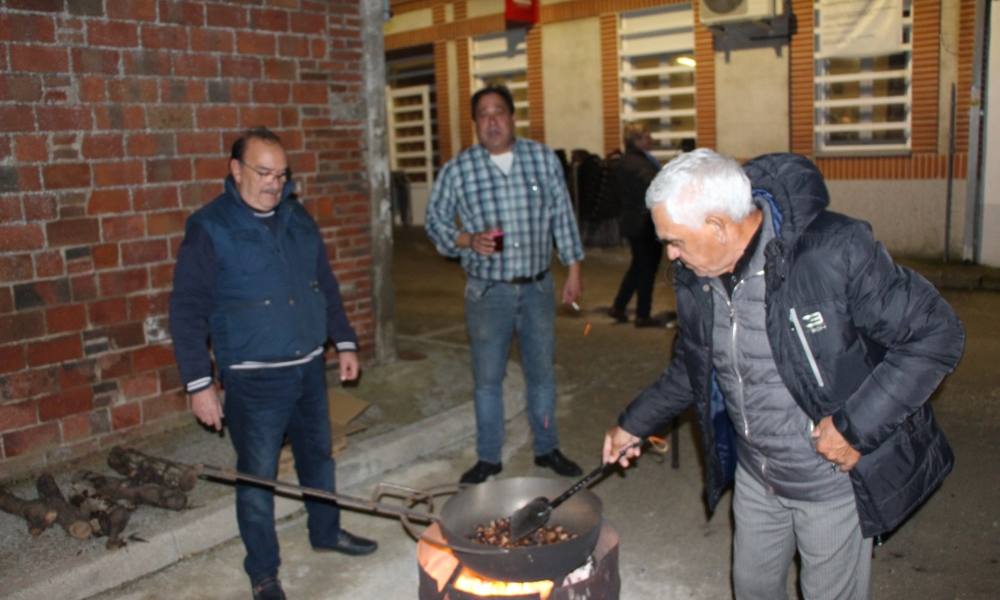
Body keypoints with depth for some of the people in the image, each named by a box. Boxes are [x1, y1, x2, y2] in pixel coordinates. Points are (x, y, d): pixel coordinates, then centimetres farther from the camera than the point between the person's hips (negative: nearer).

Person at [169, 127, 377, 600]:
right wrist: (199, 384, -16)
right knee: (258, 476, 5)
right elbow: (186, 312, -12)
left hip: (310, 368, 6)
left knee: (318, 455, 20)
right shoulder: (209, 229, -11)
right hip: (254, 379, -6)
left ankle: (326, 531, 42)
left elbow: (326, 286, 15)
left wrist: (345, 342, 12)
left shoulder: (297, 219, 7)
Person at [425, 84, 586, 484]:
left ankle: (547, 448, 31)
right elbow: (435, 220, 3)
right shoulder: (458, 170, -4)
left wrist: (573, 269, 5)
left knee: (541, 371, 13)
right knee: (487, 377, 7)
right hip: (487, 290, -1)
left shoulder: (543, 159, 0)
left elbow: (563, 217, 6)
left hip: (537, 286, 2)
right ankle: (488, 458, 23)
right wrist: (467, 240, -16)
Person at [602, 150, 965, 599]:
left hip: (837, 480, -5)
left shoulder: (835, 250, -26)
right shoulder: (695, 277, -6)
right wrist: (633, 424, 12)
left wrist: (856, 425, -25)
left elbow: (937, 335, -20)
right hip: (755, 477, 6)